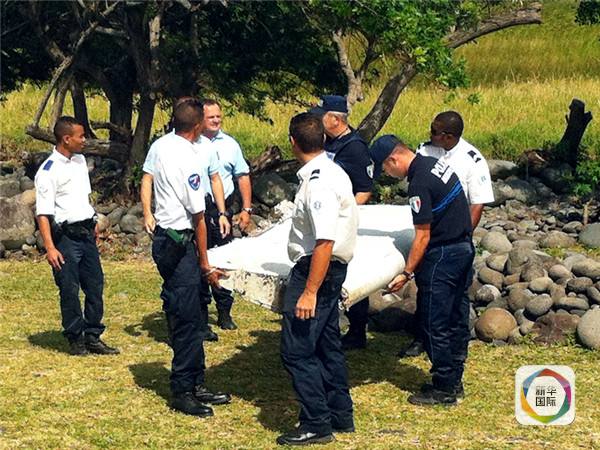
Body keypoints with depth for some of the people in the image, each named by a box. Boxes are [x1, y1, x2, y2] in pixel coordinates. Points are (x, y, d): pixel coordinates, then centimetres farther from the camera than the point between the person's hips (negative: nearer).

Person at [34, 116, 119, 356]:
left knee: (95, 285, 9)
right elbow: (43, 213, -17)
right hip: (66, 236, -7)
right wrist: (50, 248, -23)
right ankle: (75, 340, 12)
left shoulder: (80, 160, 9)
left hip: (86, 233, 7)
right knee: (69, 291, 0)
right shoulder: (48, 171, -15)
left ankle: (93, 337, 18)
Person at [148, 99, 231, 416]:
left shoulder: (159, 146, 7)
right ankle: (182, 393, 2)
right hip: (179, 242, -9)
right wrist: (205, 266, -8)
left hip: (163, 234, 9)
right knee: (187, 321, -4)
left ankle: (197, 385, 21)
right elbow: (198, 217, -14)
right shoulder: (188, 158, -18)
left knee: (189, 316, 14)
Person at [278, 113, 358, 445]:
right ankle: (341, 415, 28)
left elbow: (325, 242, -27)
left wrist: (309, 292, -26)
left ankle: (316, 424, 2)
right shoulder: (335, 172, 8)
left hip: (315, 269, -10)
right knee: (327, 343, 18)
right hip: (334, 268, 10)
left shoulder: (318, 183, -22)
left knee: (297, 349, -5)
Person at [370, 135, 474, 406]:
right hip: (464, 247, 10)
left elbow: (423, 236, -19)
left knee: (435, 325, -1)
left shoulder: (420, 183, -21)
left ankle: (443, 389, 5)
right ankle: (453, 380, 25)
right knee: (455, 318, 16)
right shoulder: (434, 163, 8)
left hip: (443, 255, -10)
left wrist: (407, 273, -14)